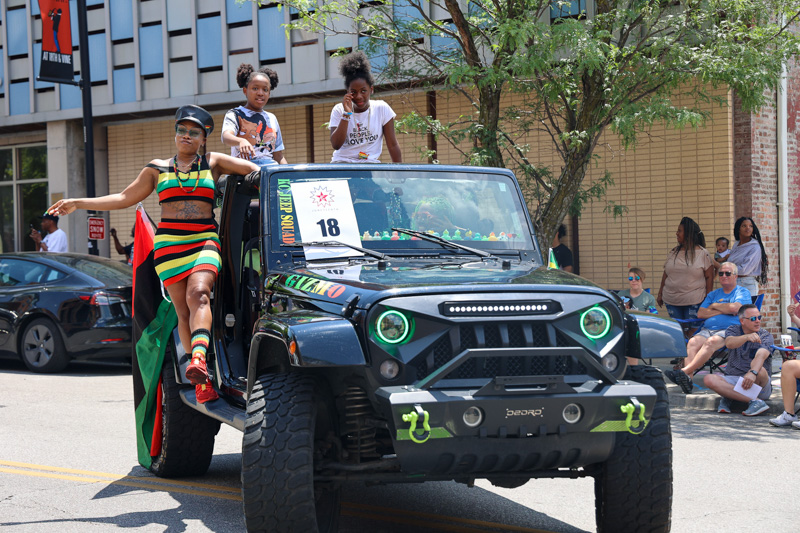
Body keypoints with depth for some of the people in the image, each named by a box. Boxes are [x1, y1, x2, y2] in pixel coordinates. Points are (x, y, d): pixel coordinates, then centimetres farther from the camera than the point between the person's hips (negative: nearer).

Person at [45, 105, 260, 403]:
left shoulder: (213, 163, 14)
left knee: (198, 294, -27)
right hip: (169, 242, 2)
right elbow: (125, 198, 20)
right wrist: (78, 203, 17)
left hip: (205, 241, -2)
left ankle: (198, 358, -46)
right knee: (183, 310, -4)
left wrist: (259, 174, -12)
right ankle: (202, 381, -2)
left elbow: (256, 168, 13)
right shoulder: (158, 168, 18)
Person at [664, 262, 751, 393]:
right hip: (707, 329, 5)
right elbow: (700, 313, 14)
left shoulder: (743, 292, 12)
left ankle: (685, 371, -49)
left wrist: (714, 306, 7)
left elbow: (734, 308, -10)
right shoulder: (713, 294, 28)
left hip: (730, 330, -5)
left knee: (711, 342, -36)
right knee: (693, 342, -28)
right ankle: (687, 378, -45)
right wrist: (722, 311, 2)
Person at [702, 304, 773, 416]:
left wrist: (753, 373, -45)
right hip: (733, 380, 3)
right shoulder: (733, 330, 6)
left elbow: (761, 356, -23)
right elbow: (729, 343, -19)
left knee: (760, 370, -36)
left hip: (760, 386, -3)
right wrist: (747, 337, -42)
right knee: (709, 379, -26)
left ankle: (730, 397, -19)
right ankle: (754, 401, -32)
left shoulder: (766, 336, -2)